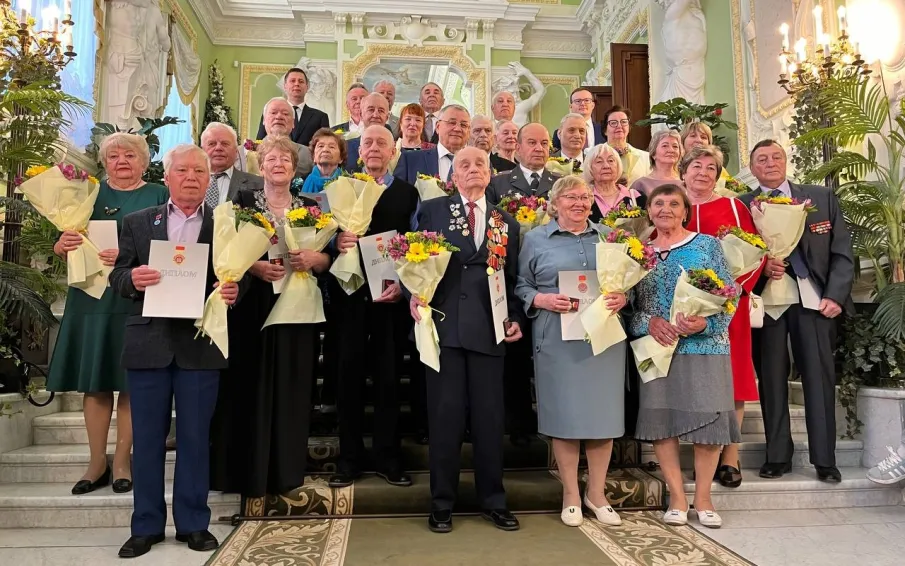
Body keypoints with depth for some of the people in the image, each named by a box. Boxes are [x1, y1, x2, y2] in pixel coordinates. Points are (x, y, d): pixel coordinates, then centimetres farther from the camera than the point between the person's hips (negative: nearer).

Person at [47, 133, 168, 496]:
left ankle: (122, 461, 12)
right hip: (92, 296, 3)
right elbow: (63, 245, 12)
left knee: (130, 382, 1)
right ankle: (97, 462, 16)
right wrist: (63, 244, -12)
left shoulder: (158, 195, 5)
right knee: (94, 380, 5)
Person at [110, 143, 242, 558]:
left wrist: (233, 291, -20)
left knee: (195, 437, 7)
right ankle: (146, 526, 23)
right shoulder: (136, 223, 9)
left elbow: (238, 278, 3)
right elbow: (118, 276, 7)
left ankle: (194, 523, 21)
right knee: (147, 438, 9)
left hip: (200, 345, -1)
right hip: (148, 343, 1)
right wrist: (132, 279, -16)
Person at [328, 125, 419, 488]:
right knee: (349, 375, 5)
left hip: (392, 297, -1)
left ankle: (387, 456, 18)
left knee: (388, 377, 6)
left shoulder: (408, 193, 7)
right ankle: (349, 458, 17)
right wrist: (337, 243, -15)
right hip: (351, 295, 1)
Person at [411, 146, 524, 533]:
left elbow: (512, 278, 14)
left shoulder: (506, 222, 15)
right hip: (443, 324, -2)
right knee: (445, 414, 2)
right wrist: (414, 294, -12)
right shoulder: (432, 210, 8)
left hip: (489, 328, 2)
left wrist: (515, 318, 3)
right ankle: (442, 503, 17)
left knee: (490, 416, 7)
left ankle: (493, 501, 23)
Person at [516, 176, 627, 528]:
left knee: (603, 412, 6)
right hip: (558, 339, -2)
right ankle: (571, 495, 18)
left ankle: (597, 492, 23)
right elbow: (520, 287, 4)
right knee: (564, 414, 2)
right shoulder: (535, 240, 6)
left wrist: (623, 298, -5)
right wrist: (543, 300, -13)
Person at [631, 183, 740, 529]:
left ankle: (703, 498, 16)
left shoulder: (707, 245, 5)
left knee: (708, 419, 0)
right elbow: (628, 304, 6)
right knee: (660, 419, 1)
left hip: (704, 346, -1)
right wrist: (649, 323, -14)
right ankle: (677, 497, 15)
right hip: (655, 349, 2)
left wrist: (704, 323, -18)